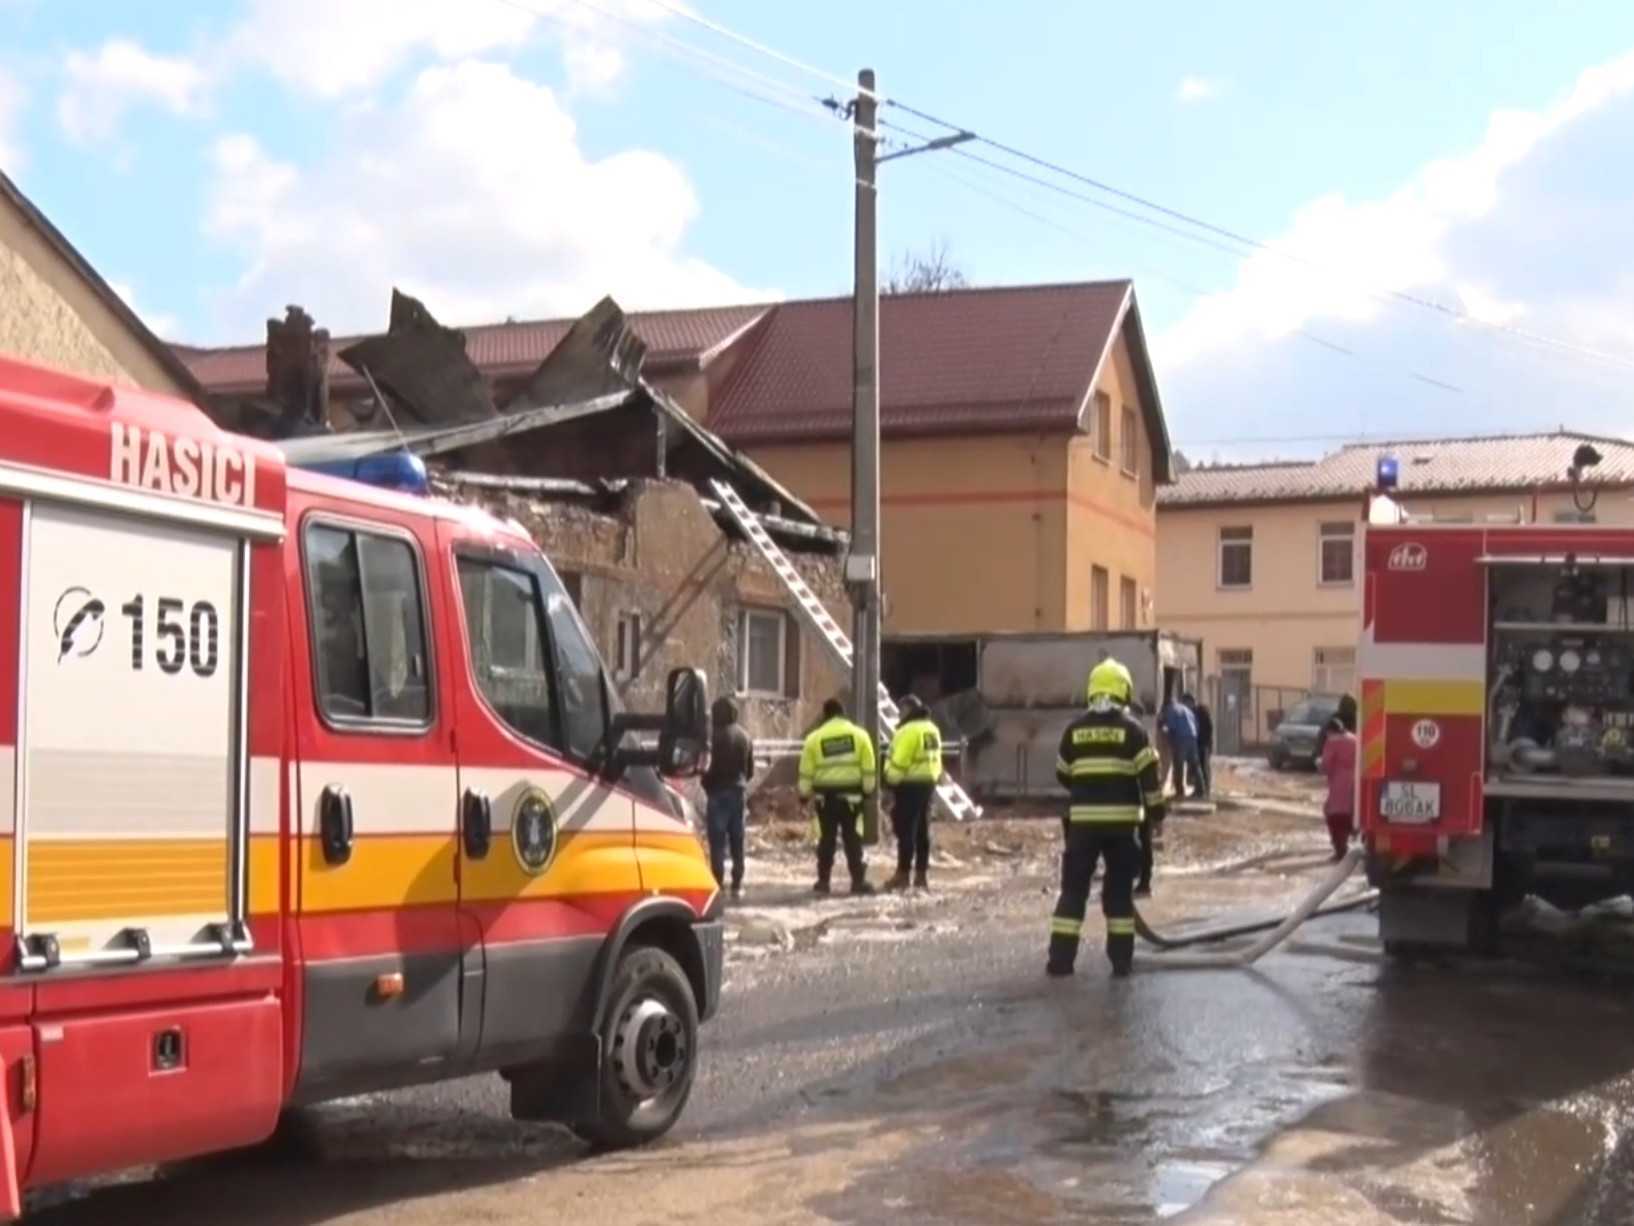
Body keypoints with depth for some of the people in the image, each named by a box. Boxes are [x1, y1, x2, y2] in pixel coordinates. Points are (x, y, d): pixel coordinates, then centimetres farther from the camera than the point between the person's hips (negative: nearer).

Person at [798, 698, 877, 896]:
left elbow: (806, 770, 1)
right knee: (852, 838, 3)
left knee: (826, 838, 7)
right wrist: (868, 789, 10)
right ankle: (858, 880, -1)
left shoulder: (814, 738, 0)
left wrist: (804, 792, 9)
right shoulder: (859, 735, 2)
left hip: (824, 794, 0)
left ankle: (823, 880, 8)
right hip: (851, 793, 0)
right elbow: (868, 767, 1)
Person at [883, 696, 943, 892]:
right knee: (923, 831, 11)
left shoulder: (909, 731, -14)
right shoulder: (932, 729, 16)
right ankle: (922, 874, 13)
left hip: (910, 785, -9)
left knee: (906, 831, -7)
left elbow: (899, 761, -19)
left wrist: (891, 780, -13)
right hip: (928, 783, 9)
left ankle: (903, 875, -7)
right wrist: (935, 778, 16)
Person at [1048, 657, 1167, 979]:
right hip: (1121, 820, -1)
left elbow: (1063, 775, 14)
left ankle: (1060, 959, 3)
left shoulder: (1074, 729, 5)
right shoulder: (1131, 728, -2)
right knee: (1119, 890, 7)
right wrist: (1156, 813, 4)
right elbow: (1149, 775, -5)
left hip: (1083, 819, 1)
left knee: (1073, 888, 6)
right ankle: (1121, 960, 7)